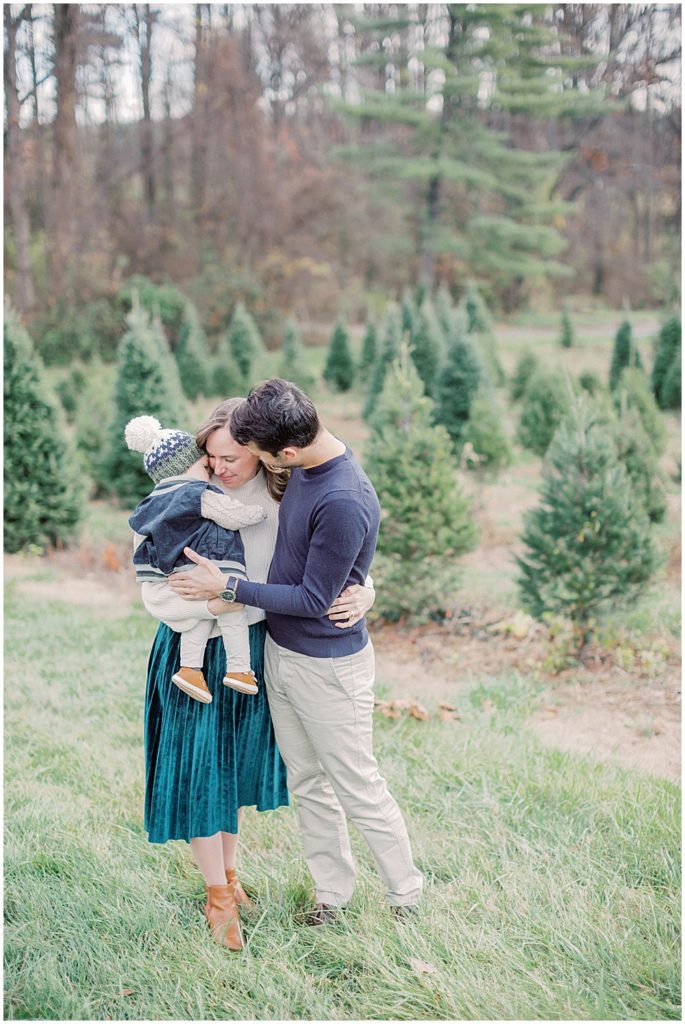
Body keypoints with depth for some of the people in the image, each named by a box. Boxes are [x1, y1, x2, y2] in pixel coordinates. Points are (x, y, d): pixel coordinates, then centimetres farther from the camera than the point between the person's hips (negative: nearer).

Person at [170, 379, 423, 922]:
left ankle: (407, 896, 24)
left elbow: (314, 599, -23)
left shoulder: (344, 503, -30)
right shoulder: (304, 465, -2)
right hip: (280, 653, 9)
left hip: (328, 667, -9)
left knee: (359, 789, 6)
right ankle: (333, 892, 33)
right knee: (307, 784, 18)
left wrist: (227, 587, -17)